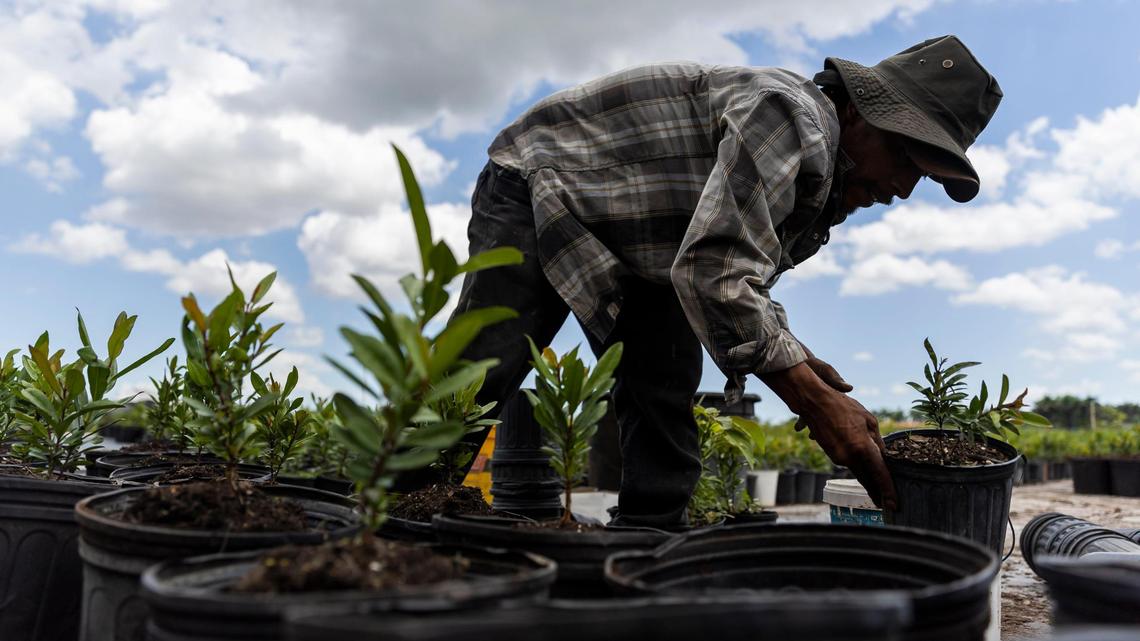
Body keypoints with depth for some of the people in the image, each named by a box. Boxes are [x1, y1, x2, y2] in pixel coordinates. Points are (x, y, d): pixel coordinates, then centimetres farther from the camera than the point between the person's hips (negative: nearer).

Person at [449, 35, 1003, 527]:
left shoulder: (824, 189, 3)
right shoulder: (791, 115, -29)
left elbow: (740, 279, 12)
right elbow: (713, 273, -39)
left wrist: (807, 364, -2)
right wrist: (816, 403, -37)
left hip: (642, 255, 9)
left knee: (665, 404, -2)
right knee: (475, 377, -14)